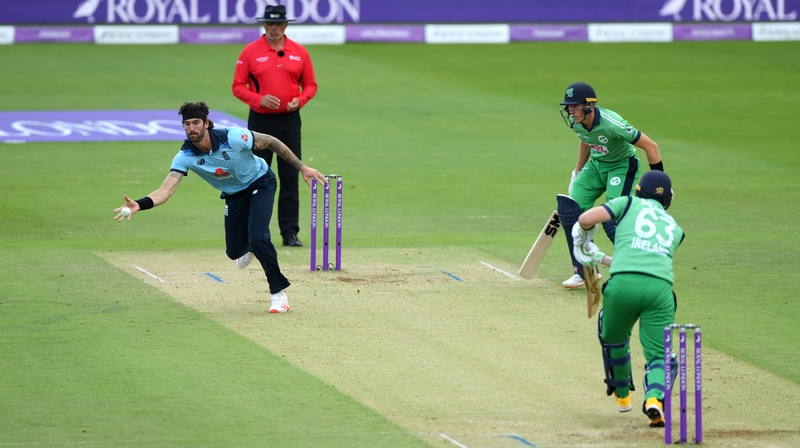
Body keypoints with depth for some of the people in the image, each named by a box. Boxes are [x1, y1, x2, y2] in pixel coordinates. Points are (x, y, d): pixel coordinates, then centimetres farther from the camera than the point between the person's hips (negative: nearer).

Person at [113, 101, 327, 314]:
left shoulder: (233, 137, -33)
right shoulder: (185, 157, -24)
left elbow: (271, 142, -19)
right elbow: (165, 191, -31)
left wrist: (302, 167, -16)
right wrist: (139, 205, -51)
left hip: (260, 183, -4)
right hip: (234, 195, 4)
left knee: (257, 238, -23)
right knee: (234, 252, 6)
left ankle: (279, 293, -4)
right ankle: (249, 248, 47)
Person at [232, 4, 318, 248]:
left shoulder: (299, 52, 4)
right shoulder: (250, 52, -2)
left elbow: (310, 84, 10)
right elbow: (238, 86, -2)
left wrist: (300, 100, -10)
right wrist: (259, 99, -17)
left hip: (290, 120, 2)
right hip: (260, 120, -1)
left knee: (290, 177, 1)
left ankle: (290, 232, 5)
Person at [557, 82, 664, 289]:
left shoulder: (611, 124, -34)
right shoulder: (575, 122, -12)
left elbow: (650, 146, -27)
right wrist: (577, 173, 20)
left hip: (622, 166, -7)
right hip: (596, 165, 7)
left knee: (612, 219, -21)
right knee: (570, 209, -7)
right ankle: (584, 271, 6)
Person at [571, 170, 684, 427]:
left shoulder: (630, 204, 19)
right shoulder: (675, 229, 29)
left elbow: (586, 219, 6)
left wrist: (583, 239, 29)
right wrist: (601, 258, 45)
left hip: (623, 283, -1)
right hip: (660, 287, 2)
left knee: (613, 338, 27)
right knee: (659, 353, 6)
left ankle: (622, 395, 40)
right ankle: (654, 396, -24)